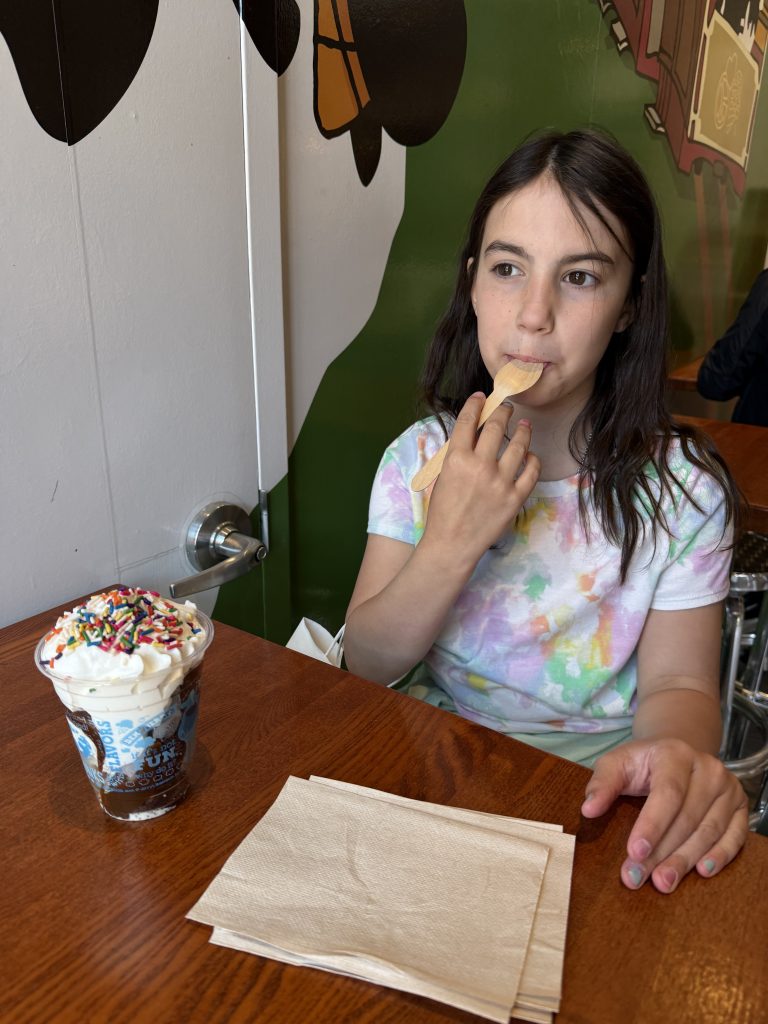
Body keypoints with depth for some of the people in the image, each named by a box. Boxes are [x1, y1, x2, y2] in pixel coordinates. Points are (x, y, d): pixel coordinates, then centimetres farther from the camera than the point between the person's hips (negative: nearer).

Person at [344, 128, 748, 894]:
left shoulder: (680, 489, -10)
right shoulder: (420, 458, -4)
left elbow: (677, 681, -8)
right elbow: (366, 664, -7)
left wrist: (678, 751, -33)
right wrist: (451, 545, -25)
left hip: (592, 790, 0)